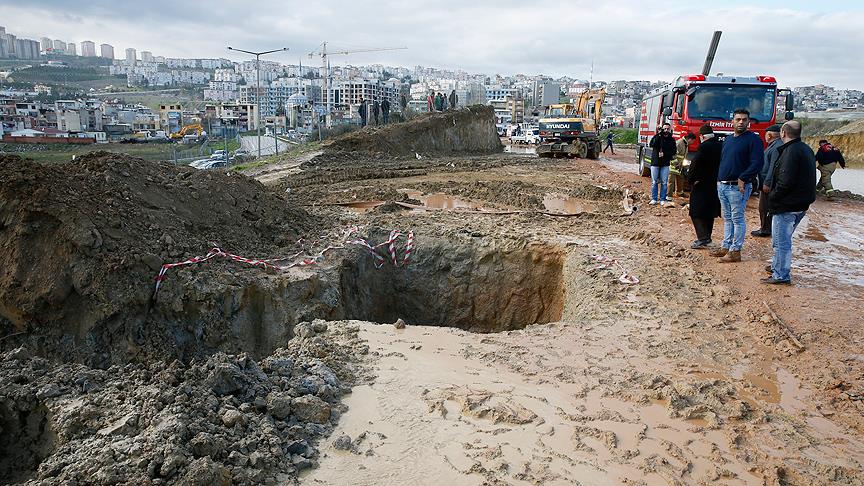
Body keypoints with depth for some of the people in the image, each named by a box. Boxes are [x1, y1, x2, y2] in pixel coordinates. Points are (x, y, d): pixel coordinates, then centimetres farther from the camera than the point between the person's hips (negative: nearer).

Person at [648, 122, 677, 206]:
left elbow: (673, 152, 3)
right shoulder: (657, 137, 2)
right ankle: (654, 199, 8)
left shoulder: (671, 140, 6)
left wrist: (664, 154, -12)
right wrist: (659, 135, -20)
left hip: (665, 164, 1)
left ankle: (663, 199, 6)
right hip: (655, 162, -1)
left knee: (664, 183, 0)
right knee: (654, 182, 2)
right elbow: (651, 144, -16)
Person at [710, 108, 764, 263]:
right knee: (727, 219, 14)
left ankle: (735, 250, 0)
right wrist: (719, 178, 12)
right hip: (722, 185, 7)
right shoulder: (728, 140, 17)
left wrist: (742, 178, -18)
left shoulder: (753, 139, -7)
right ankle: (725, 246, 21)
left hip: (738, 187, -7)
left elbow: (757, 163, -15)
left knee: (738, 219, -3)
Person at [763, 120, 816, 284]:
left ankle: (782, 276, 5)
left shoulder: (791, 151, -20)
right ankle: (777, 267, 32)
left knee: (781, 241, -1)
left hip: (786, 206, -10)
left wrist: (772, 197, -10)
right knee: (783, 239, 21)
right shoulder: (806, 149, 12)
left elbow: (785, 182, -25)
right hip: (801, 204, 10)